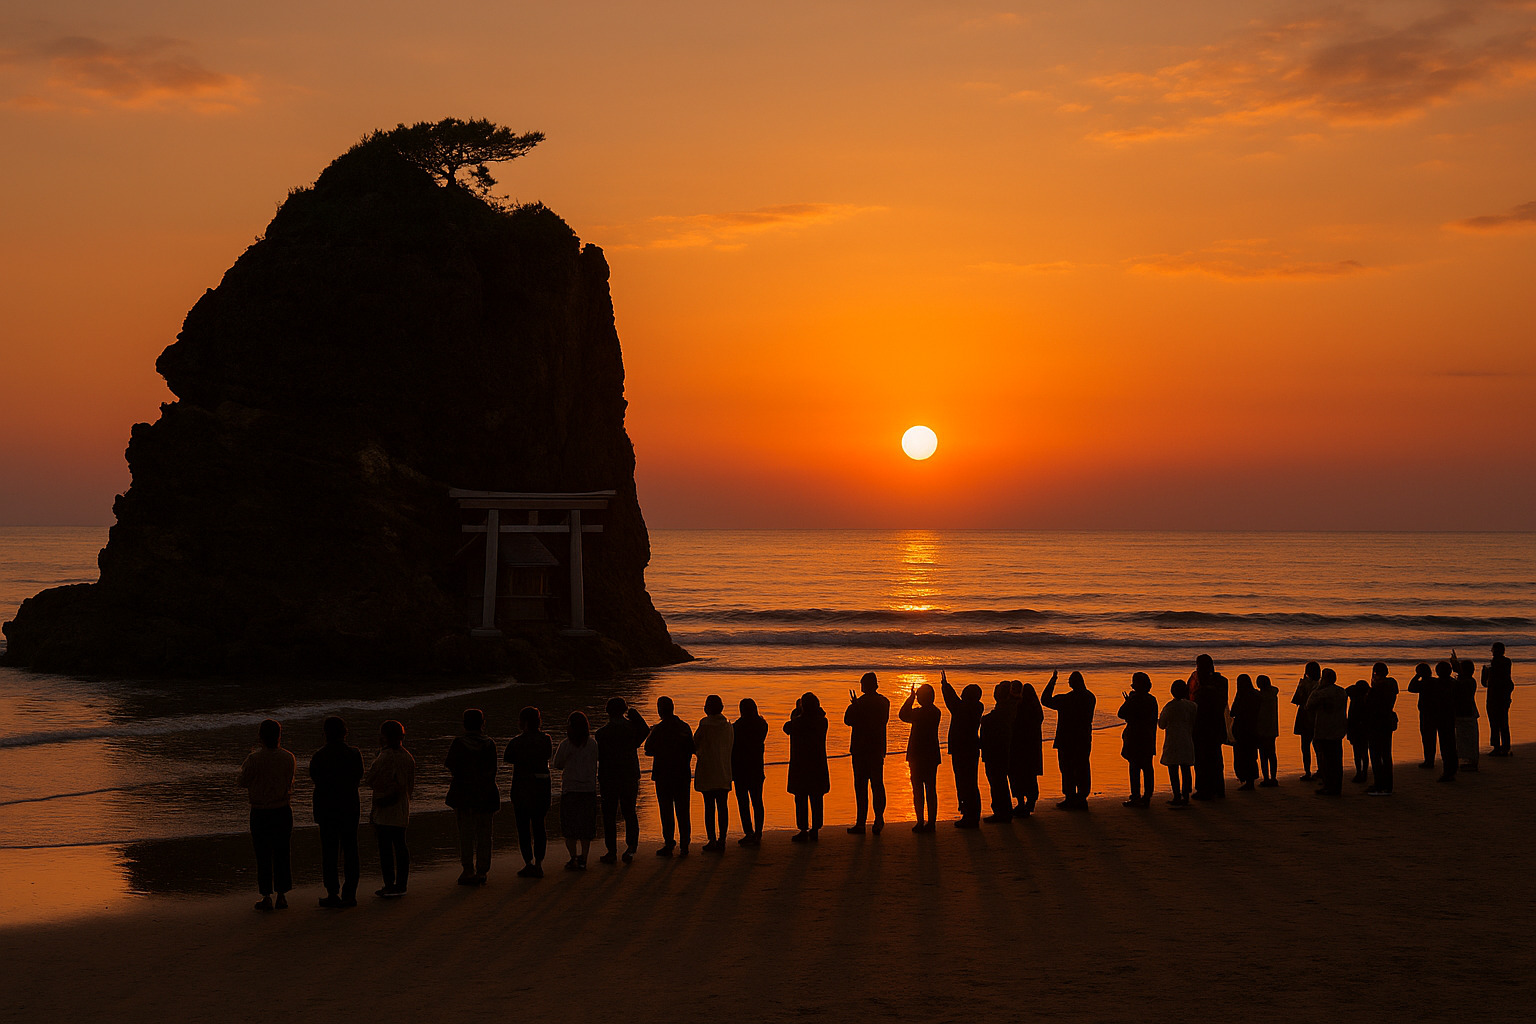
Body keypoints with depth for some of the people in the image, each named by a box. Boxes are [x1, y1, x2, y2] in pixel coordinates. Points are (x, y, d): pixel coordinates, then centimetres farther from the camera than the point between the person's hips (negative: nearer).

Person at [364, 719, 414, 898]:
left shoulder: (386, 757, -18)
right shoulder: (407, 757, 7)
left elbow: (369, 781, -13)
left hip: (385, 810, -8)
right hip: (402, 809, 8)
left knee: (385, 847, -2)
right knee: (400, 845, 12)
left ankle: (390, 885, -1)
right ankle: (401, 884, 16)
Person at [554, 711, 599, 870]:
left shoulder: (565, 744, -10)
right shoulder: (592, 744, -2)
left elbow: (558, 764, 2)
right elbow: (594, 764, 7)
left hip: (570, 790, -2)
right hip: (589, 790, 2)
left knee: (569, 828, 7)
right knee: (586, 828, 9)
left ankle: (574, 858, 1)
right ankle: (583, 859, 7)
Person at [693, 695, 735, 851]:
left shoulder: (704, 724, -10)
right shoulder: (728, 725, 3)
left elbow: (695, 745, -3)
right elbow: (731, 747, 11)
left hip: (707, 771, -4)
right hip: (724, 772, 4)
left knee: (709, 806, 0)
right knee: (722, 806, 7)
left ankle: (712, 840, 0)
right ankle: (721, 840, 8)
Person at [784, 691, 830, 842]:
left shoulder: (798, 722, -15)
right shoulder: (823, 721, -4)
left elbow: (787, 727, 6)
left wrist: (797, 710, 13)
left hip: (800, 766, -4)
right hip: (818, 766, 4)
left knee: (801, 799, 1)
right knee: (816, 799, 10)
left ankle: (803, 830, 0)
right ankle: (815, 830, 13)